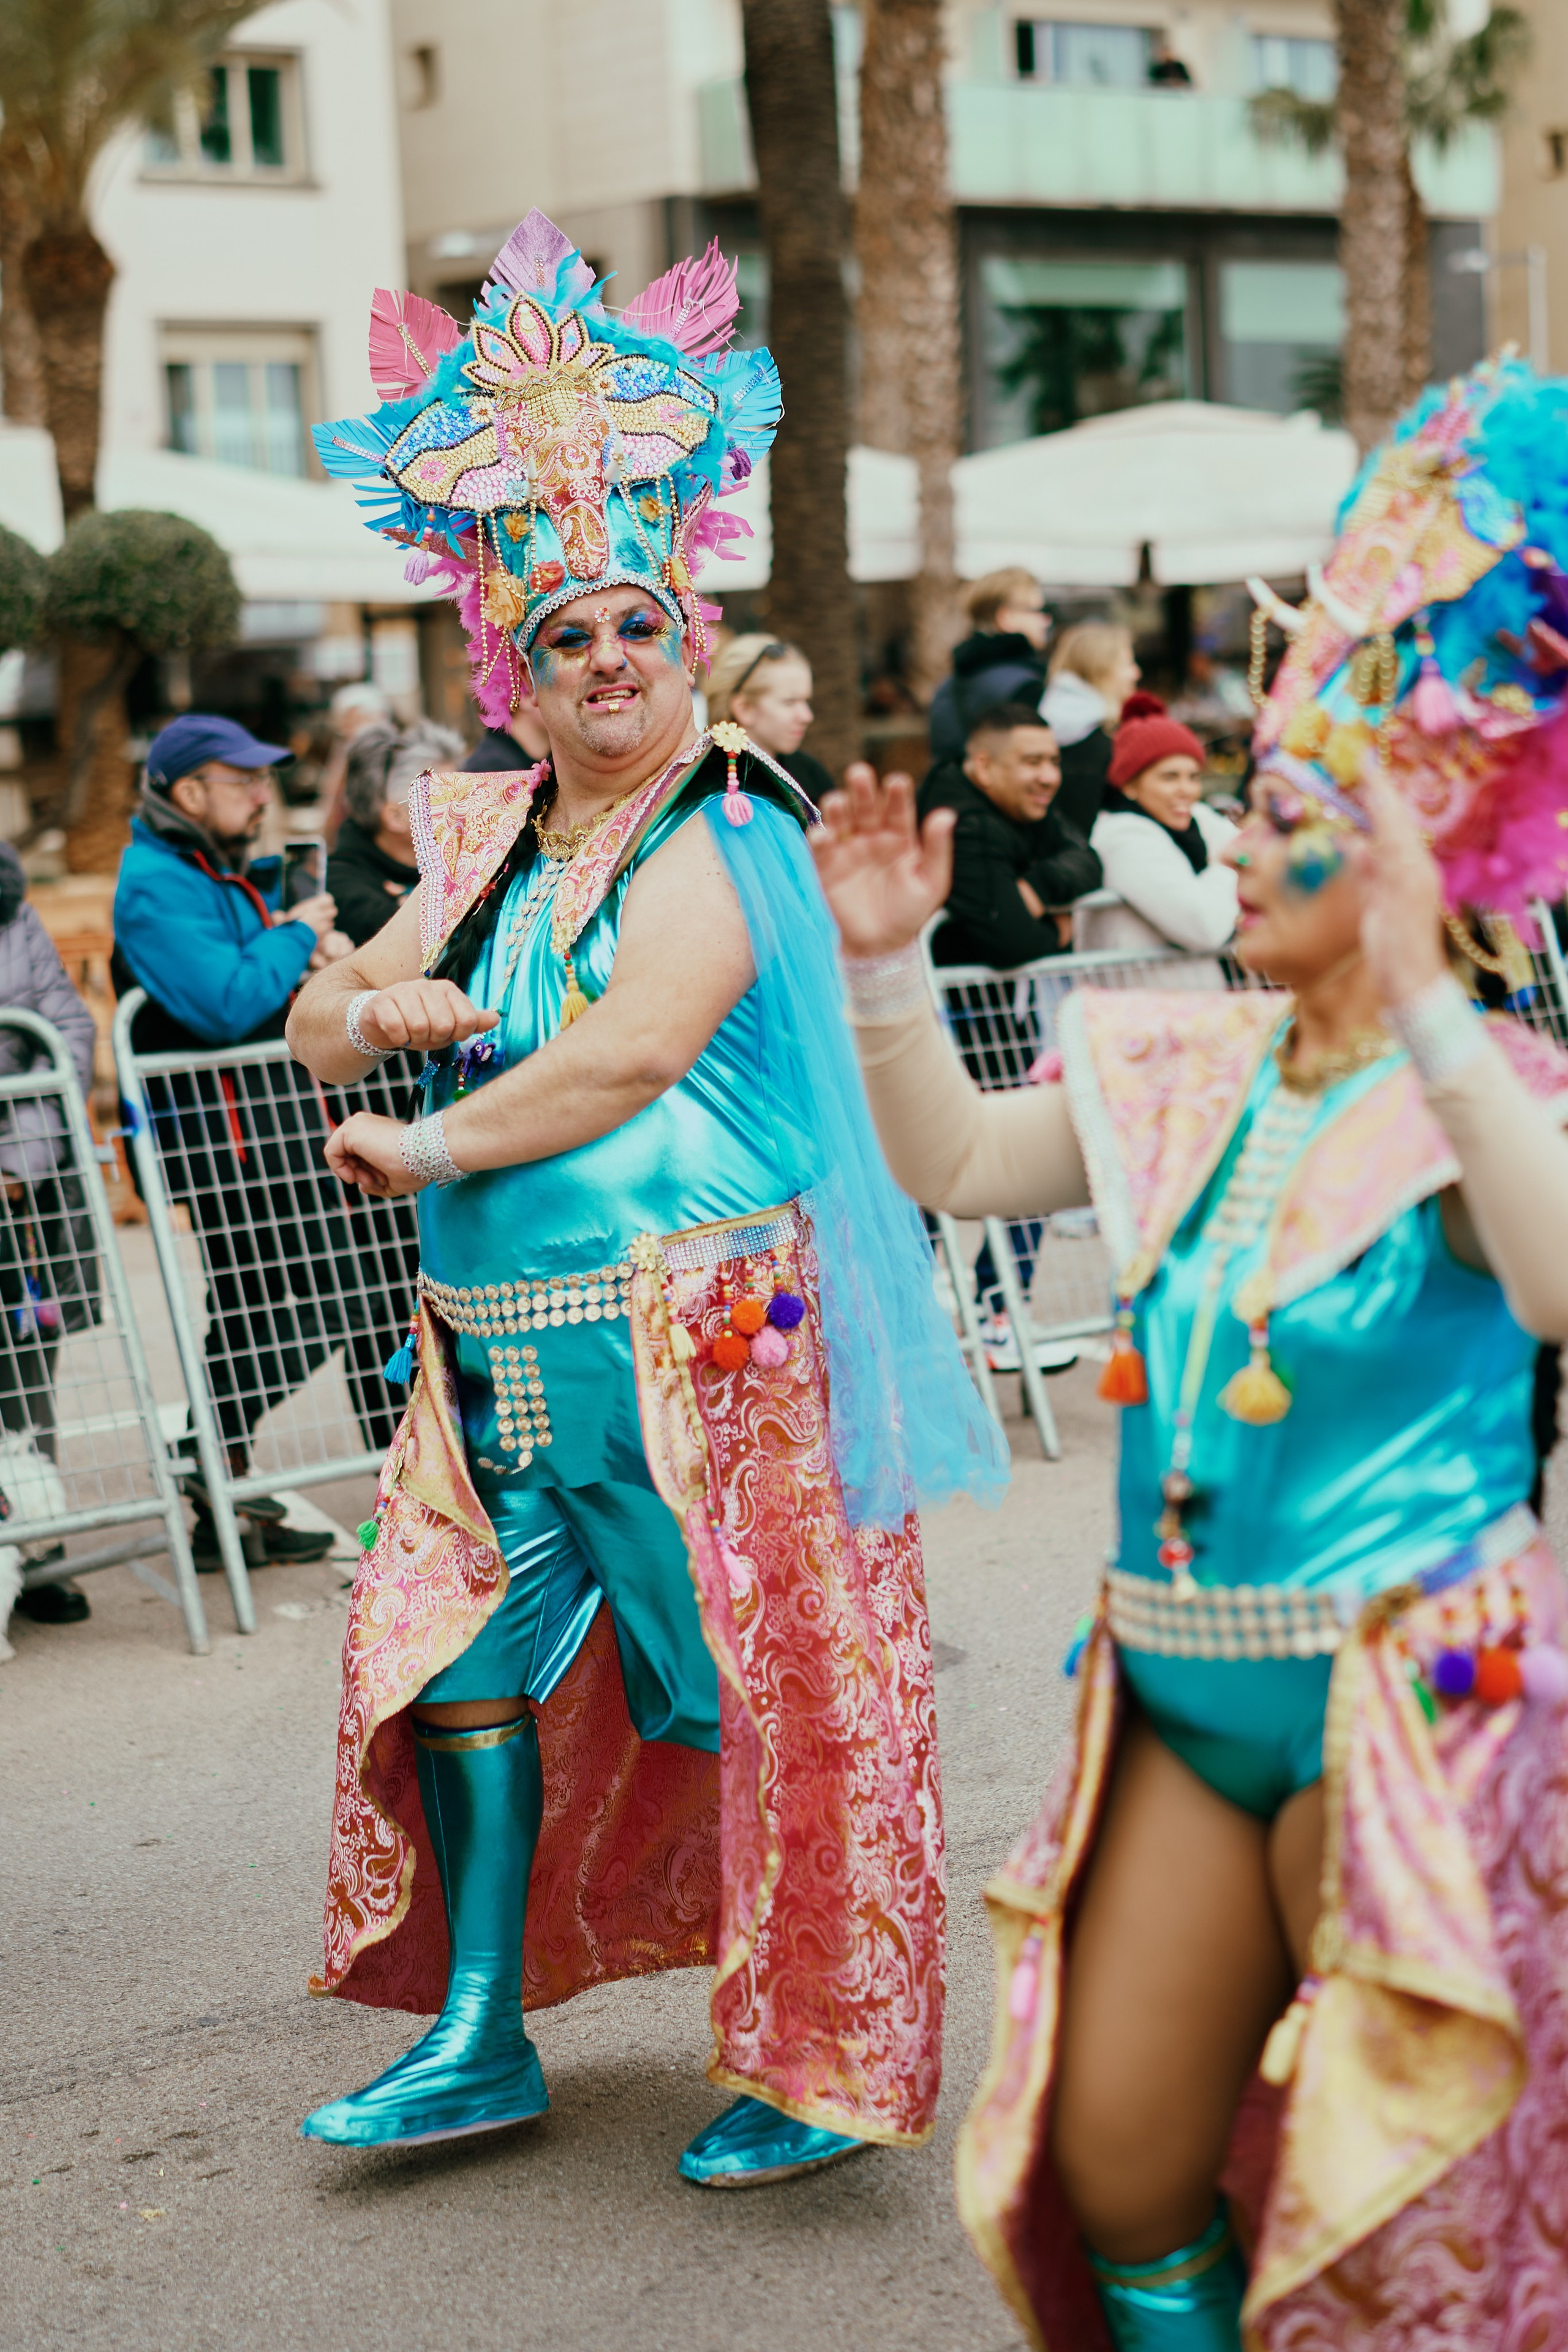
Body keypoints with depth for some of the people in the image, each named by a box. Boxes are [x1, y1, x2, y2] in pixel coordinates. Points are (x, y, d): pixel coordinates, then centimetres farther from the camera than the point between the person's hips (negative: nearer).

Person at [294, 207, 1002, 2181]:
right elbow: (320, 1026, 18)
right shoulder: (483, 842, 13)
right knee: (465, 1656, 9)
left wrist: (434, 1139, -8)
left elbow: (631, 1052, -19)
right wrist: (380, 1008, -6)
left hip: (703, 1334, -7)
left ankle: (825, 2064, 12)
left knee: (763, 1691, -1)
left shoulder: (721, 830, -8)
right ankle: (478, 2039, 22)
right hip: (498, 1353, 7)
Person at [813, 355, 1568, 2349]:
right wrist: (886, 967, 1)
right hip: (1181, 1692, 6)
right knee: (1113, 2164, 10)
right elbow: (958, 1161, 15)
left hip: (1405, 1694, -6)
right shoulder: (1192, 1064, 6)